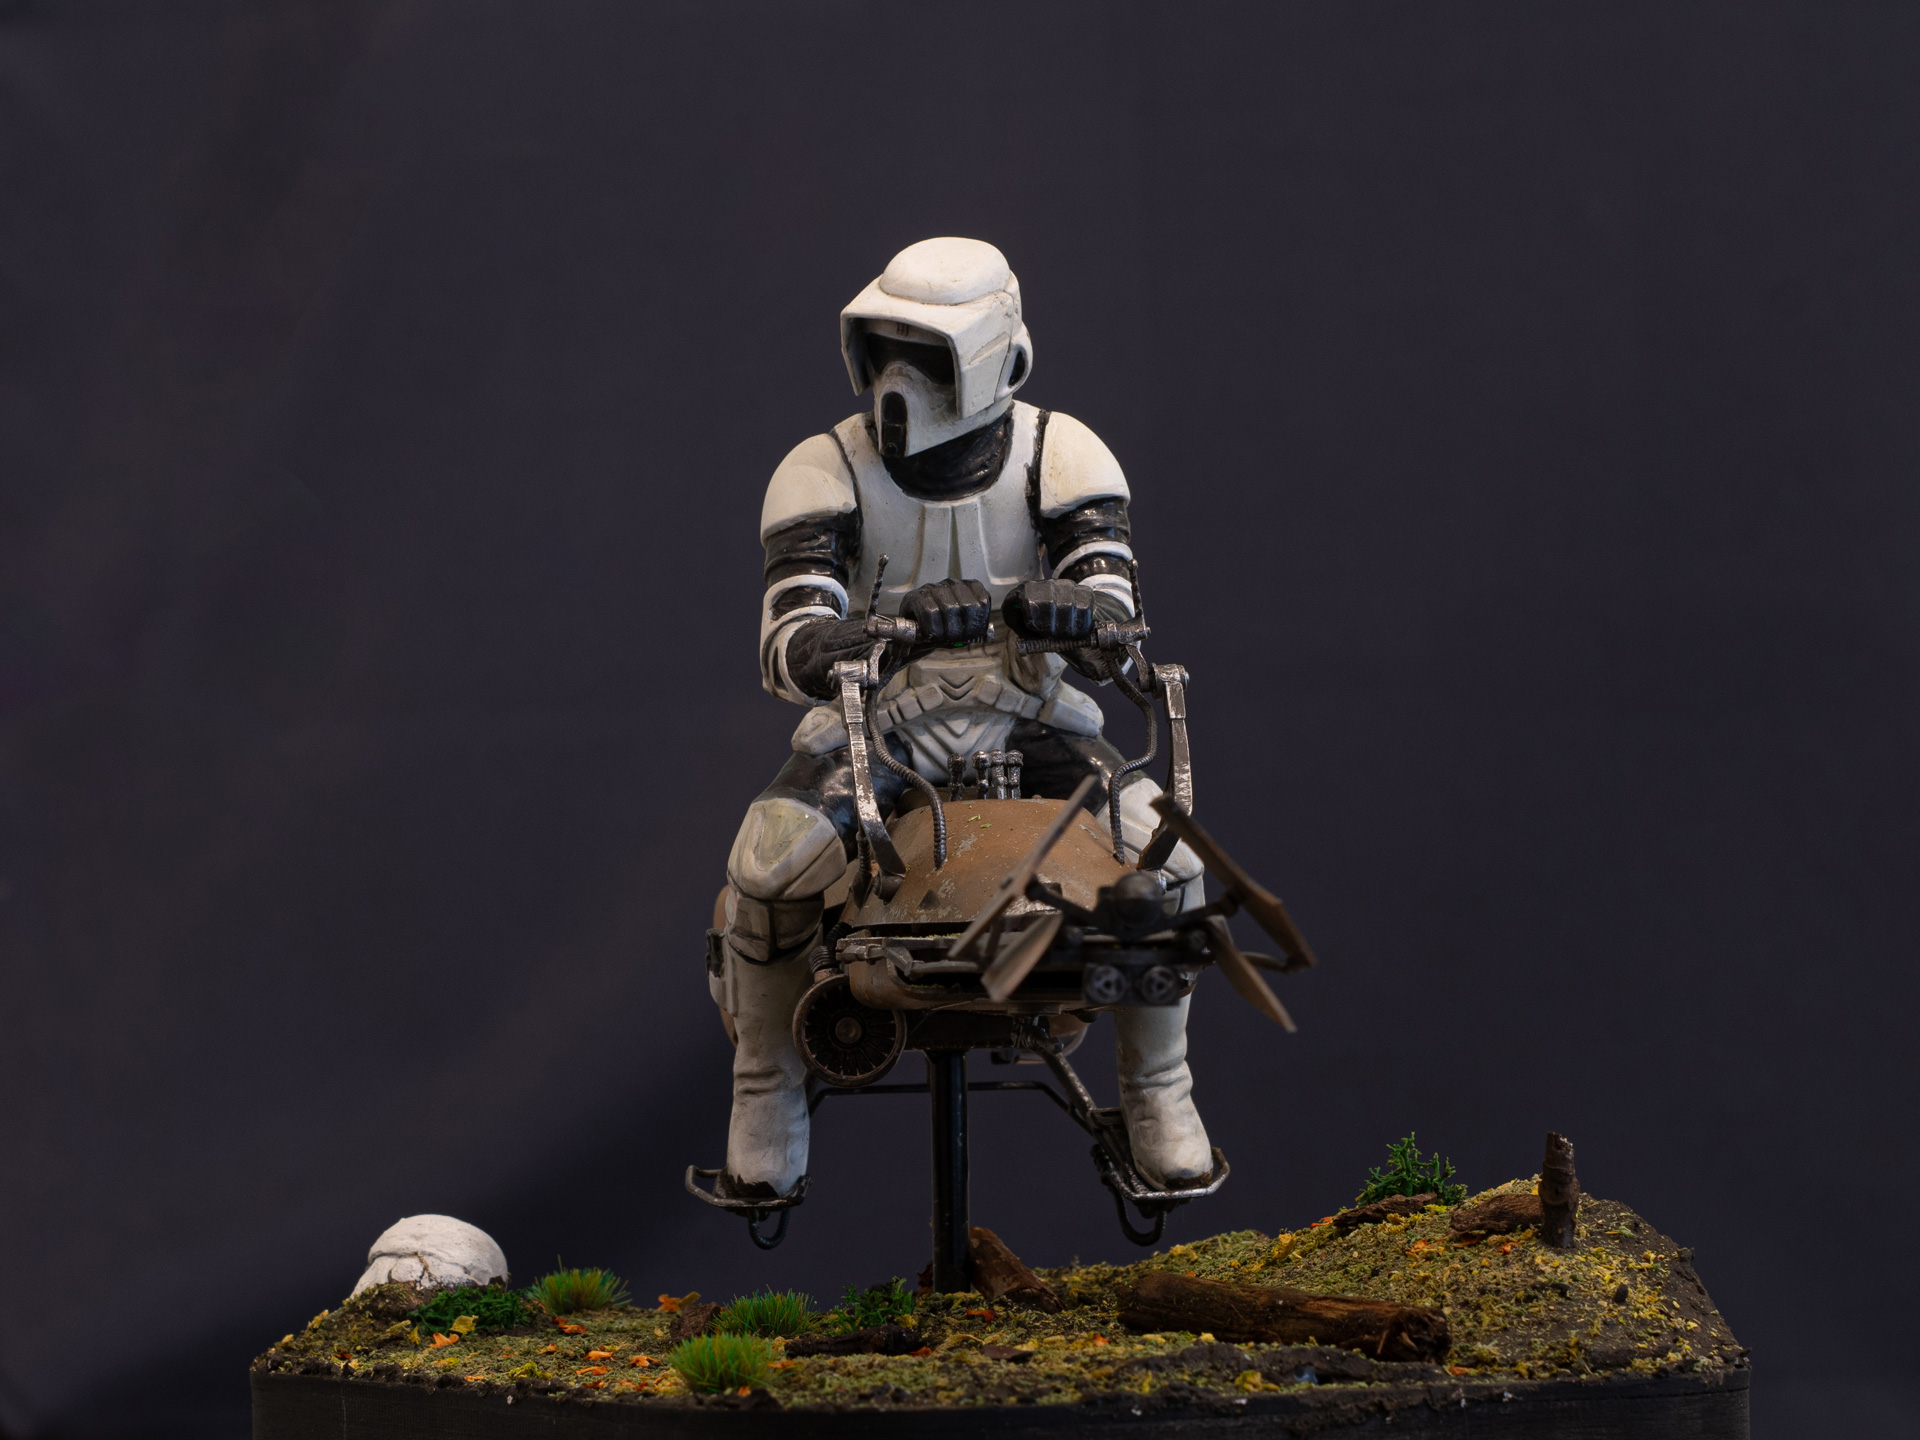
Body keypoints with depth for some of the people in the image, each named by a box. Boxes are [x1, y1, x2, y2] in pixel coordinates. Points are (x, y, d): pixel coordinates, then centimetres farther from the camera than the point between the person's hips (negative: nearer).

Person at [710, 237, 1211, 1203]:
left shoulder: (1064, 458, -6)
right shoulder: (824, 472, -9)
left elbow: (1114, 622, -17)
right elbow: (787, 650, -20)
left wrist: (1070, 608, -44)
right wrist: (891, 626, -43)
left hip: (1032, 714, 1)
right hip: (874, 720, -1)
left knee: (1162, 862, -25)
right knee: (768, 868, -30)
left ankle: (1158, 1094, -1)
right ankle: (765, 1105, -6)